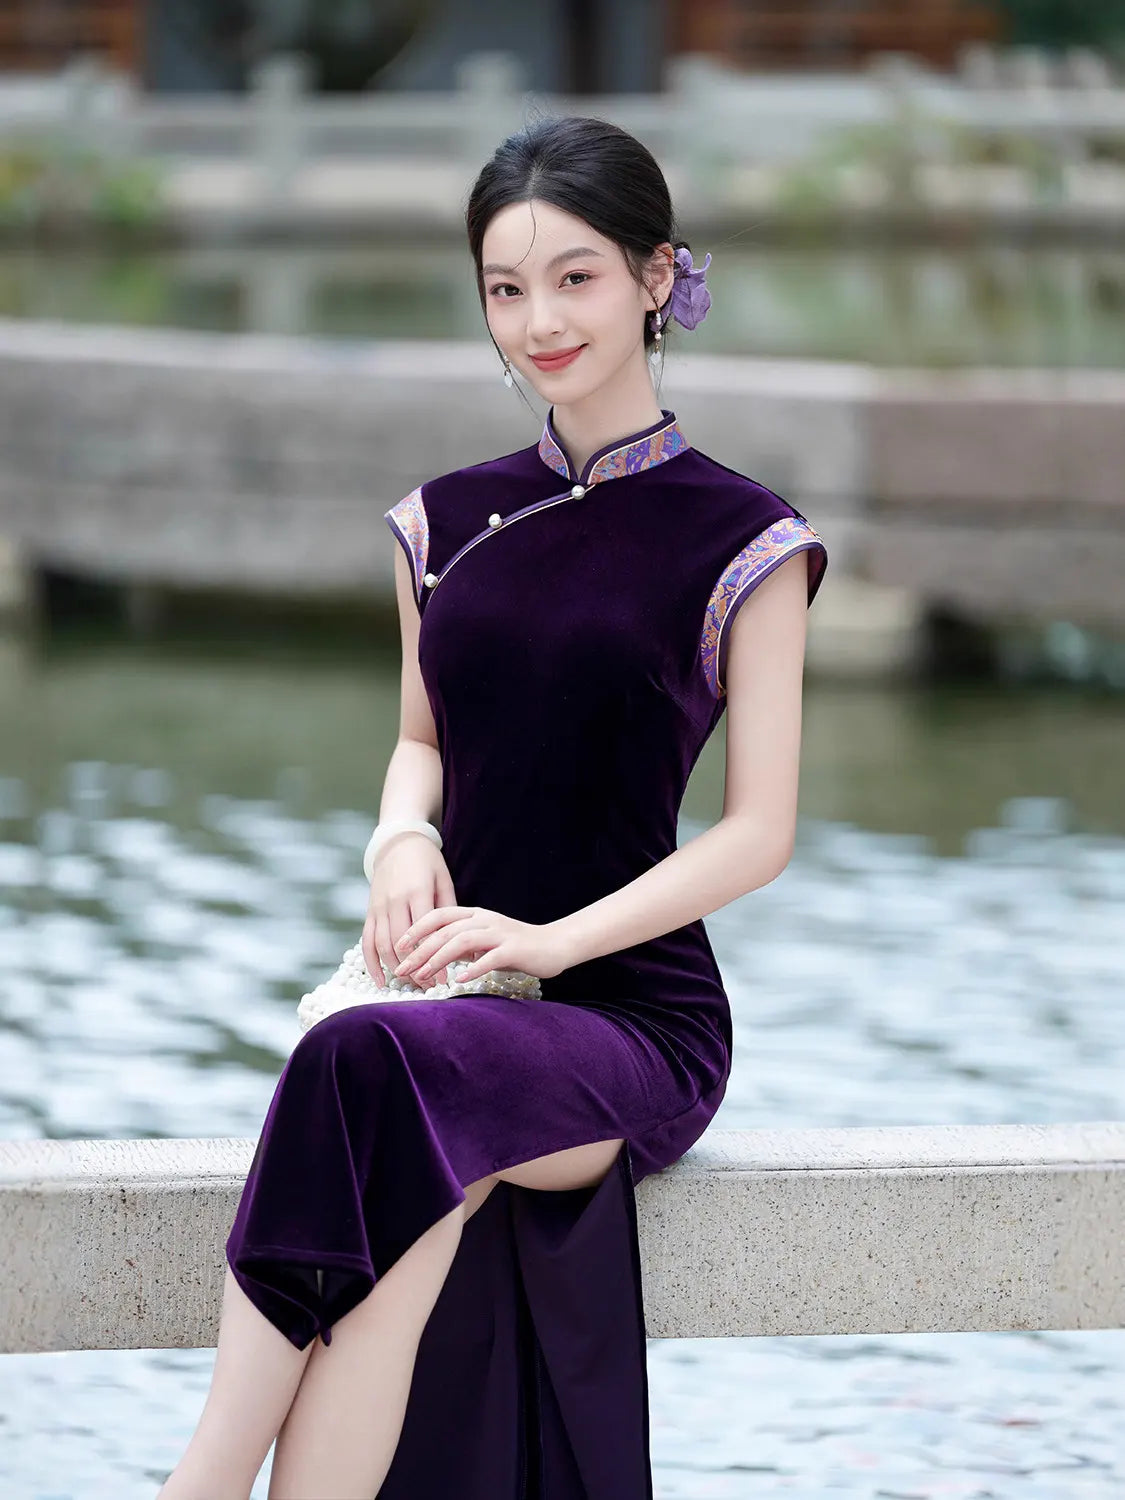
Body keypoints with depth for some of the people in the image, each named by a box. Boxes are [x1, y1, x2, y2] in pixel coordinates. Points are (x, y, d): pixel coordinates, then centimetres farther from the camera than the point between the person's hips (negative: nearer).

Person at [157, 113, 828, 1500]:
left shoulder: (738, 542, 0)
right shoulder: (448, 525, 14)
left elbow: (759, 833, -2)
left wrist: (549, 940, -15)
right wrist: (404, 840, -1)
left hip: (636, 1010, -3)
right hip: (461, 1011, 3)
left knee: (381, 1074, -36)